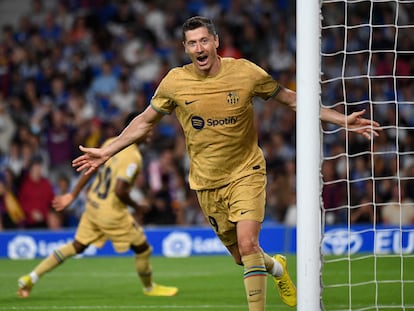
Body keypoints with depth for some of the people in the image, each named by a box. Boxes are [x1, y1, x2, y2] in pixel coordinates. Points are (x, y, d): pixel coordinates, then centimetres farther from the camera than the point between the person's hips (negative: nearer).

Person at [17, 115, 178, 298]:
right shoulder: (133, 158, -23)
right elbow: (120, 190, -30)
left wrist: (73, 195, 14)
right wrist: (135, 206, -11)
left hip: (93, 205, 8)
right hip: (111, 212, -8)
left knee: (77, 246, 18)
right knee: (142, 249, 12)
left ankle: (31, 278, 13)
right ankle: (149, 288, 33)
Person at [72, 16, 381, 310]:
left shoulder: (245, 72, -9)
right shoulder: (175, 82, -6)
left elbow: (291, 99, 2)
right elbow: (145, 121, 11)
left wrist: (342, 120, -2)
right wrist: (106, 151, 10)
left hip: (246, 173, -2)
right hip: (207, 183, 2)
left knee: (247, 245, -21)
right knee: (243, 257, 8)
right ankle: (275, 266, 43)